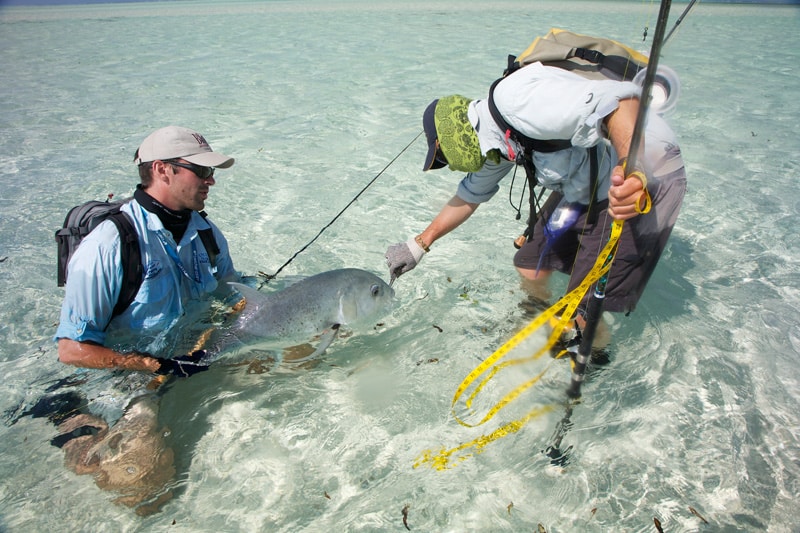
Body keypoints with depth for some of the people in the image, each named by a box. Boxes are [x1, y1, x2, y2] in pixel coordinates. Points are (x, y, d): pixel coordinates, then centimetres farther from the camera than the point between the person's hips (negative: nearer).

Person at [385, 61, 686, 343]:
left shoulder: (516, 97, -25)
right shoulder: (496, 143, 7)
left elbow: (620, 99, -34)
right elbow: (471, 195, 21)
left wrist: (632, 170, -49)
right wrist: (420, 244, 25)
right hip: (586, 189, 9)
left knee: (583, 310, -4)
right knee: (530, 271, 12)